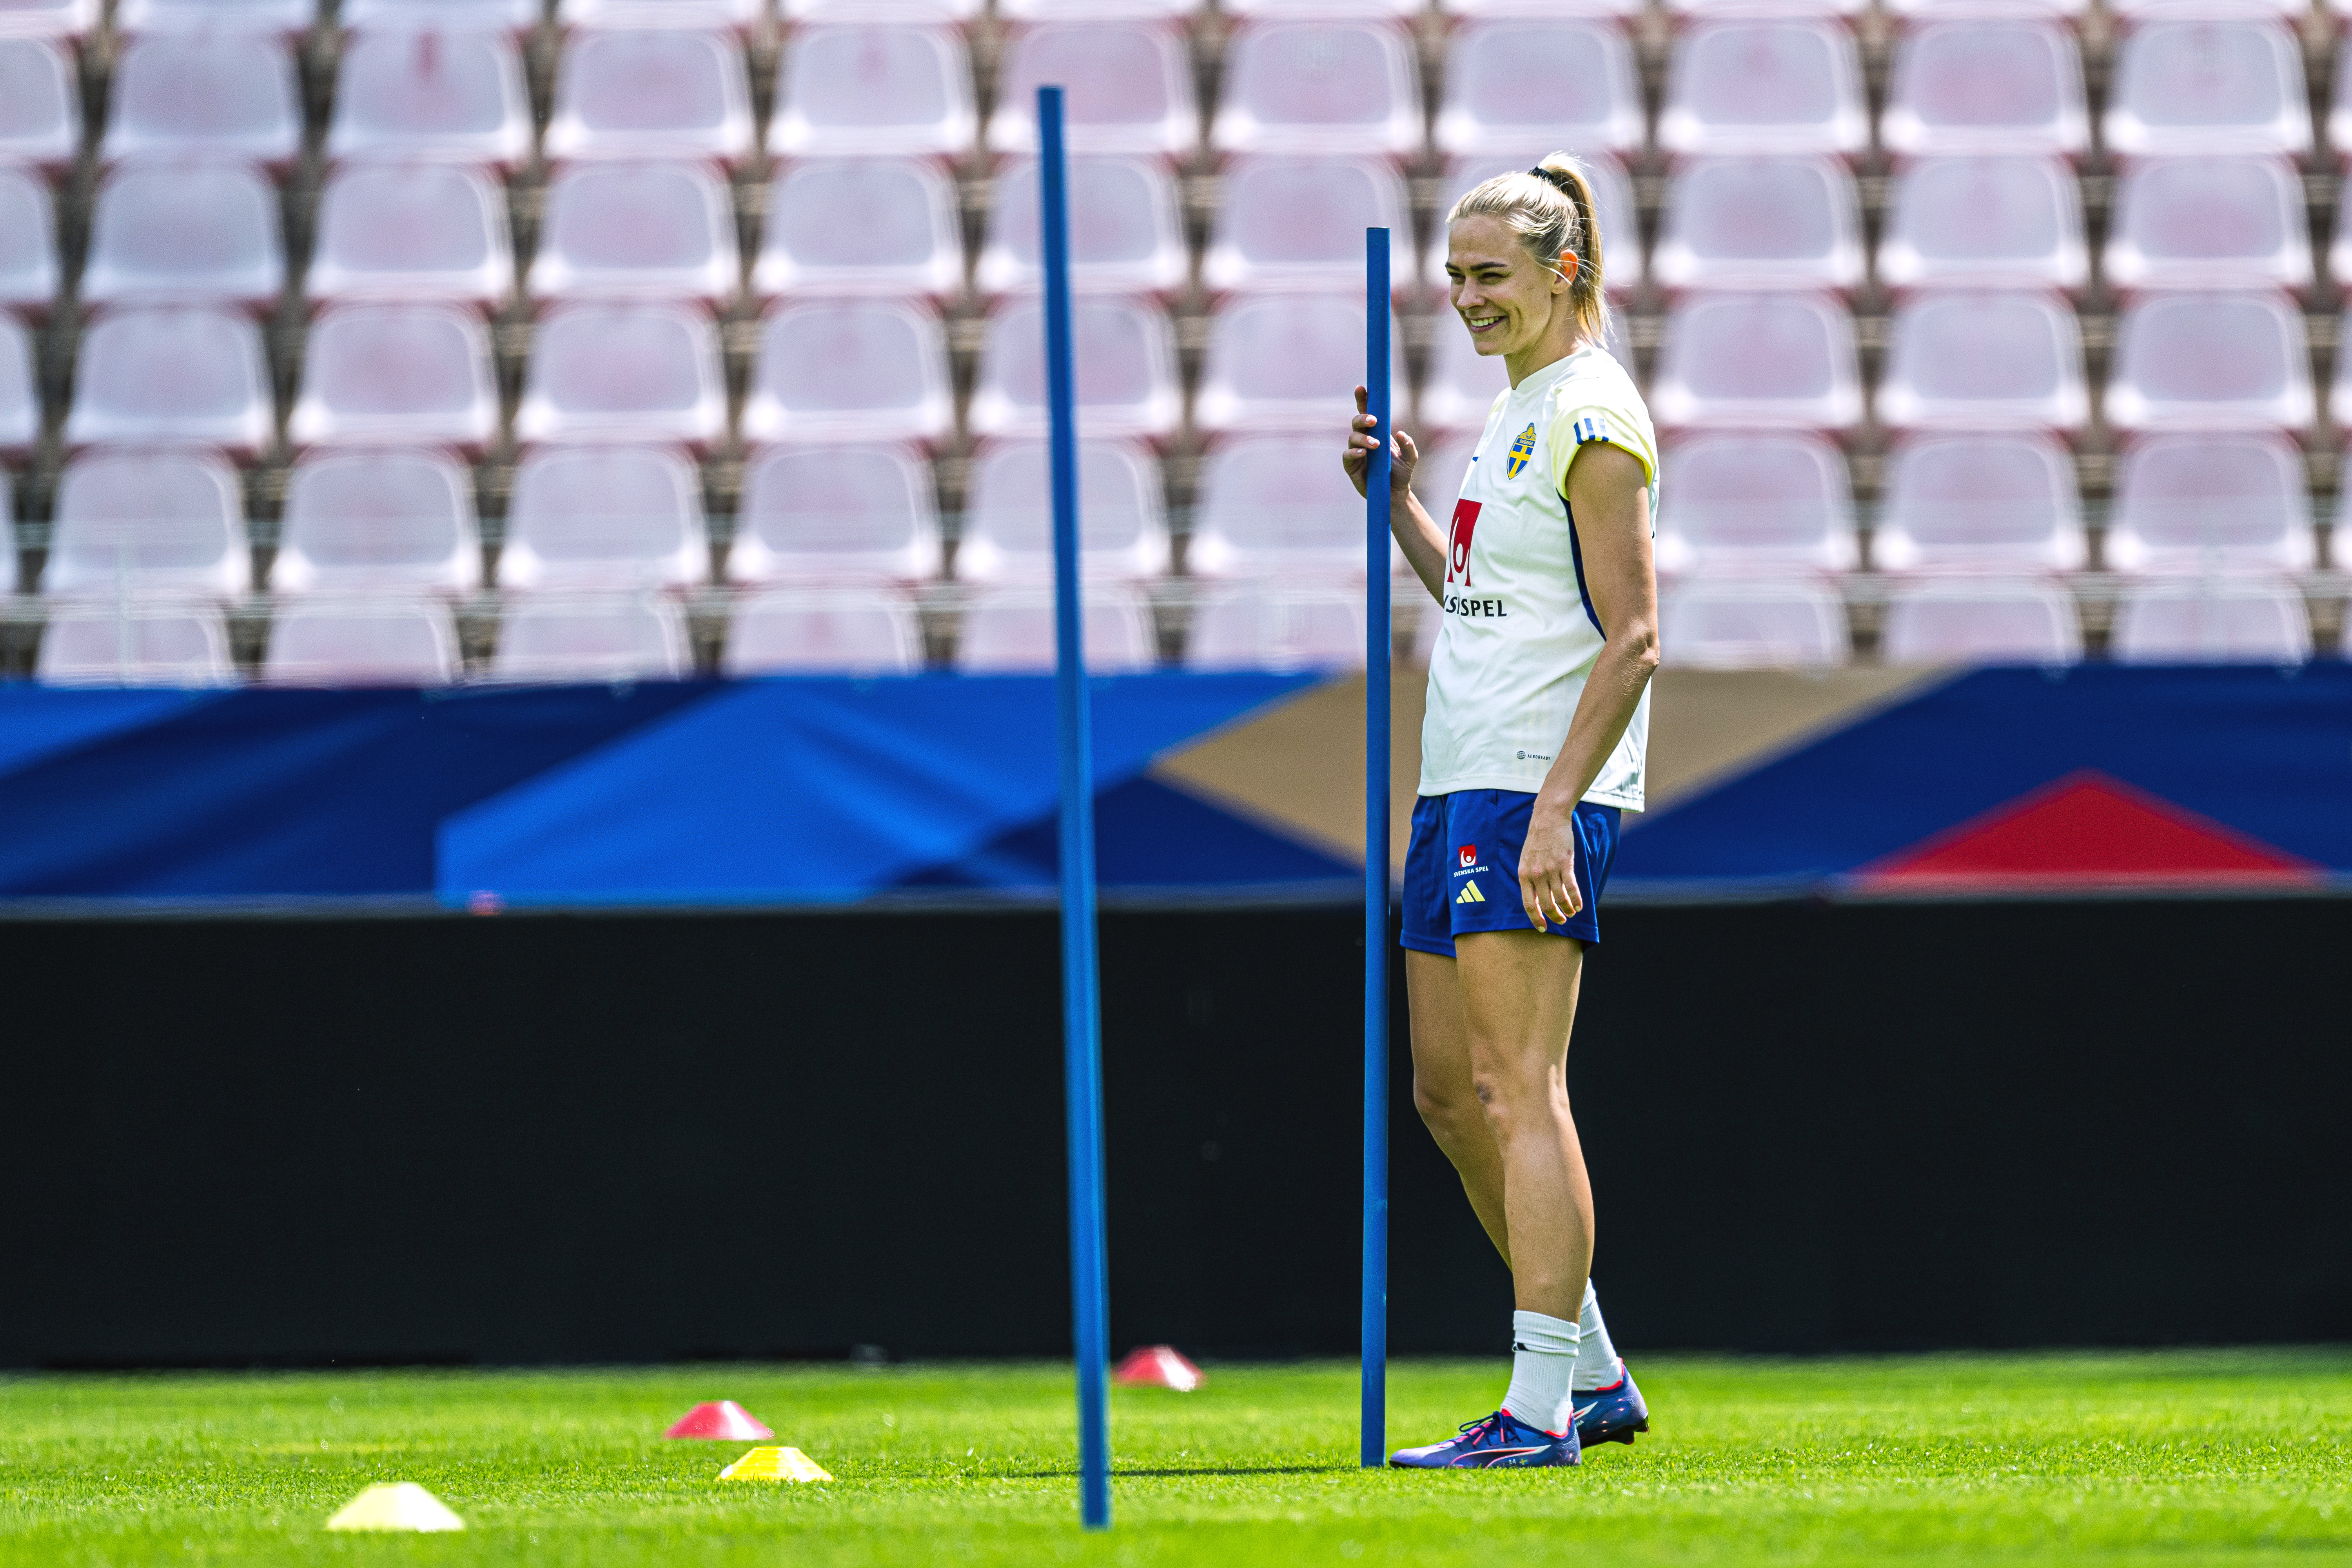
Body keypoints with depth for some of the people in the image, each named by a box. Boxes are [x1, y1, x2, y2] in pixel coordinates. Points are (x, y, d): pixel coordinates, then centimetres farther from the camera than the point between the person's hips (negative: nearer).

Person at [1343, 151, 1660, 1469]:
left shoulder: (1592, 419, -10)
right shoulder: (1519, 410, 19)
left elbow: (1633, 641, -16)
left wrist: (1555, 805, -22)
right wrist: (1399, 505, 19)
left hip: (1541, 789, -10)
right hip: (1465, 782, 10)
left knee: (1520, 1085, -12)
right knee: (1451, 1088, 11)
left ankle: (1542, 1408, -14)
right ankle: (1594, 1375, 19)